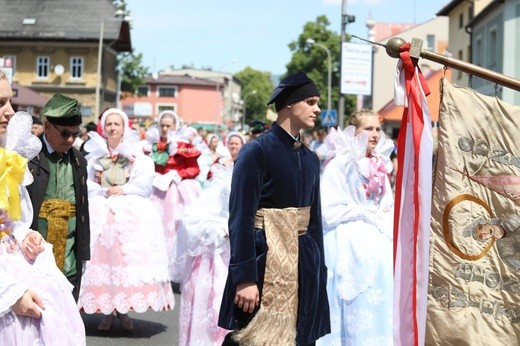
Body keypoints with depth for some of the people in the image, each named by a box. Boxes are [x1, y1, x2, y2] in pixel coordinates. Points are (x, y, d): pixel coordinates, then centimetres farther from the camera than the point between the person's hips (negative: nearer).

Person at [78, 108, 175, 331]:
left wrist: (123, 190, -12)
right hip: (101, 213, 1)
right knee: (102, 255, -9)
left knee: (128, 256, -9)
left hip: (132, 214, -1)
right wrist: (104, 192, -11)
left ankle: (123, 311, 0)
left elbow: (144, 184, -1)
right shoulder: (94, 154, 12)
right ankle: (107, 312, -3)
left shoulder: (137, 155, 8)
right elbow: (86, 184, 5)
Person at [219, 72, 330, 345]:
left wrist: (319, 270, 12)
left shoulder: (310, 158, 11)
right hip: (264, 262, -7)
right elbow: (241, 218, -16)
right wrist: (245, 278, -21)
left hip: (302, 263, 7)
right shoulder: (256, 151, -11)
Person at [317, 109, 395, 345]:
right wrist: (367, 214, -11)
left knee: (378, 307, 5)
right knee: (353, 310, -5)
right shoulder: (339, 164, -8)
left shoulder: (380, 165, 13)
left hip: (379, 246, 6)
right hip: (350, 246, -6)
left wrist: (384, 221, -3)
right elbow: (329, 210, -14)